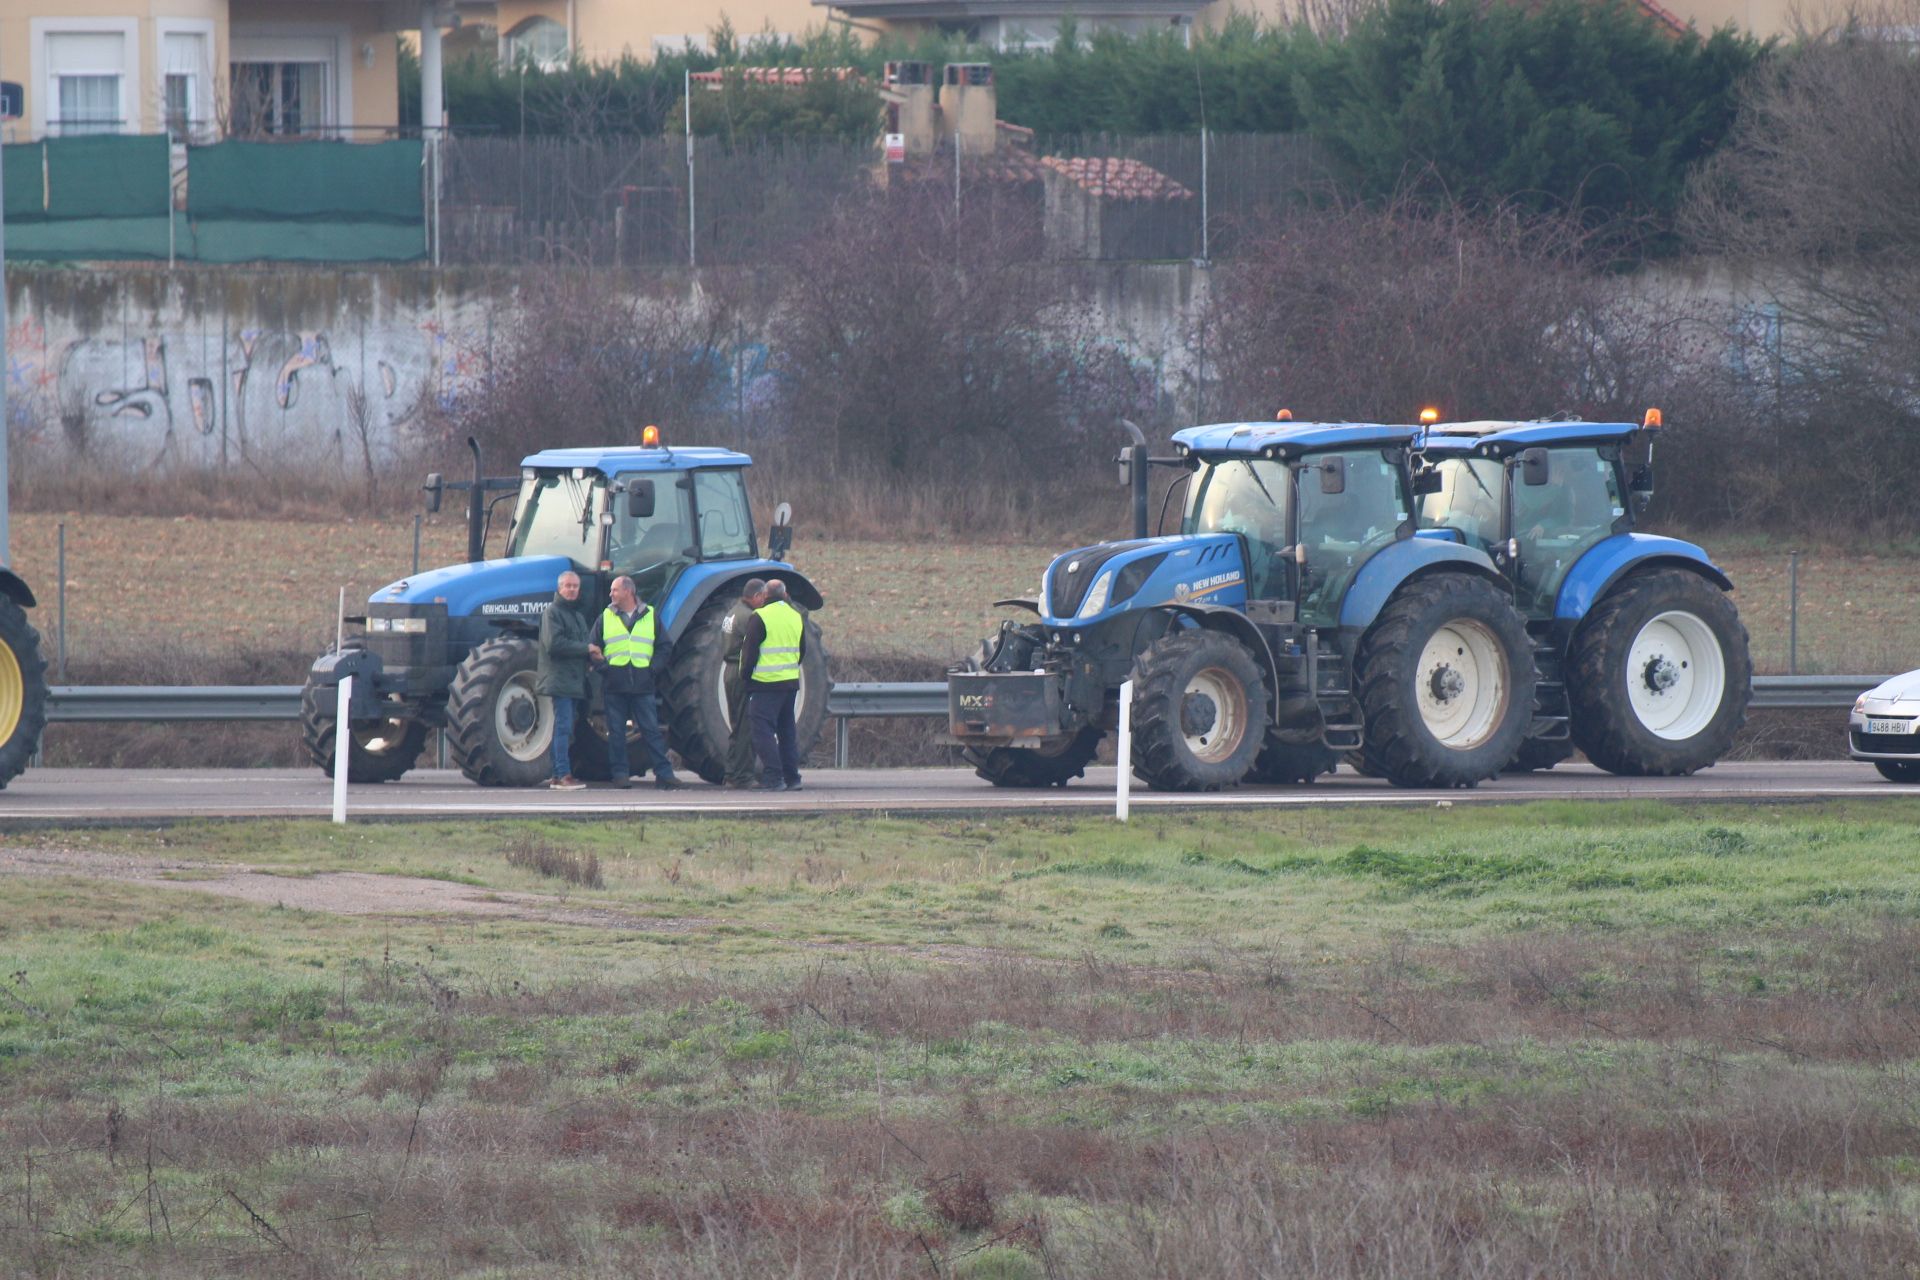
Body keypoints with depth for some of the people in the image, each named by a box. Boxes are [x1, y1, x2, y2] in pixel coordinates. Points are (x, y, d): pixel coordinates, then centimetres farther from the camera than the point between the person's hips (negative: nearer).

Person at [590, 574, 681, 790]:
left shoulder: (650, 617, 9)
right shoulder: (606, 618, 11)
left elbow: (665, 647, 11)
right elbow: (593, 648, 12)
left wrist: (653, 667, -3)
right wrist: (599, 661, -8)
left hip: (642, 684, -1)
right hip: (614, 684, 1)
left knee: (651, 730, -2)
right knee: (616, 732, 2)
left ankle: (663, 774, -2)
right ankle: (620, 774, 7)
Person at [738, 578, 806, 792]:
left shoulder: (760, 617, -10)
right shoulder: (796, 617, 9)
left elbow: (749, 651, -10)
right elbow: (802, 652, 18)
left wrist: (746, 674, 2)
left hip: (765, 684, -7)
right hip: (791, 683, 7)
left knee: (764, 730, -5)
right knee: (787, 730, 14)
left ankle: (773, 777, -13)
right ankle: (792, 777, 15)